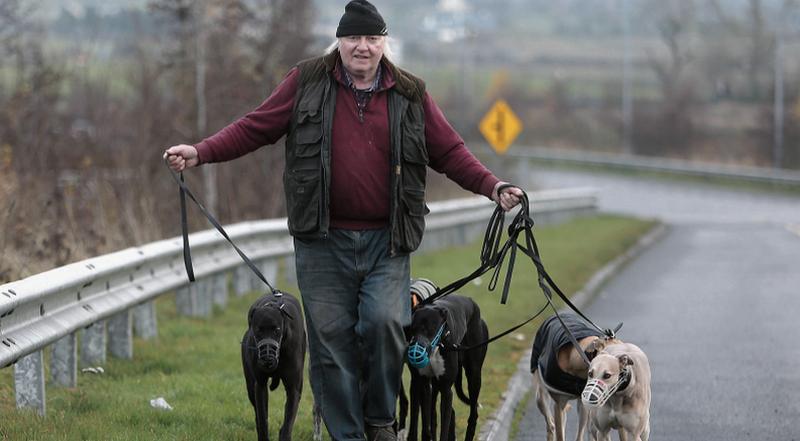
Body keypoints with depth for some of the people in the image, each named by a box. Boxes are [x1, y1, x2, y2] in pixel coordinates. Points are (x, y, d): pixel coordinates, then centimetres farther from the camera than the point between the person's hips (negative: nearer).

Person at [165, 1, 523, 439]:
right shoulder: (307, 83, 5)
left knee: (385, 322, -16)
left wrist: (491, 187, -4)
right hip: (323, 241, 0)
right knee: (331, 339, 1)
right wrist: (200, 153, -7)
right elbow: (254, 127, 4)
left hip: (387, 242, 0)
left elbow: (449, 152, 10)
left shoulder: (409, 94, 8)